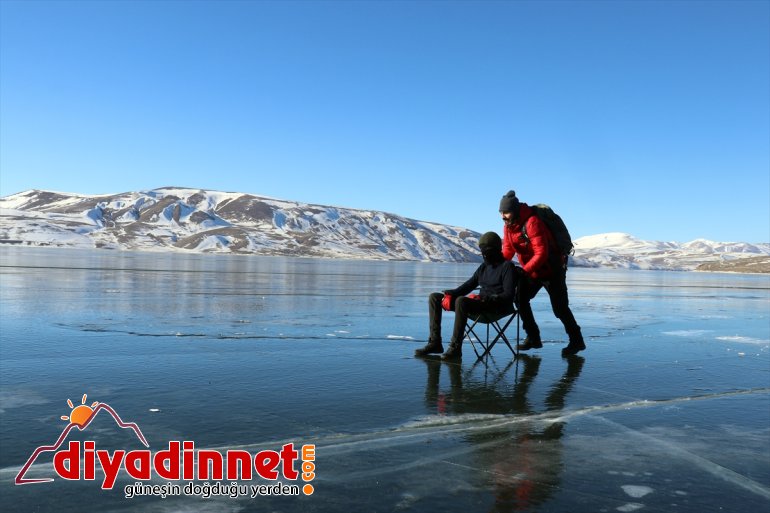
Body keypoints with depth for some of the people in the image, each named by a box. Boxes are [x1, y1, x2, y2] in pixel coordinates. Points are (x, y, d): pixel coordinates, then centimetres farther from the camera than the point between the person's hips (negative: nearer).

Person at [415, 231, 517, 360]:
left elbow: (509, 295, -14)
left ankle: (455, 348, -35)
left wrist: (491, 298, -29)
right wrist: (452, 293, 0)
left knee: (461, 301, -39)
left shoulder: (507, 266, -3)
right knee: (434, 297, 1)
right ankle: (435, 342, -6)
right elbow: (469, 285, 18)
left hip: (496, 306, -9)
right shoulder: (484, 266, 21)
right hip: (480, 302, 9)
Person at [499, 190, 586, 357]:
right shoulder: (508, 225, -2)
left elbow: (541, 253, -31)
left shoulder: (532, 222, -28)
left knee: (559, 307, -4)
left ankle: (576, 341, 13)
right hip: (532, 271, 8)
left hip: (552, 270, -8)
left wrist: (523, 271, -34)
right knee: (520, 298, 0)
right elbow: (508, 250, -1)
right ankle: (533, 338, 11)